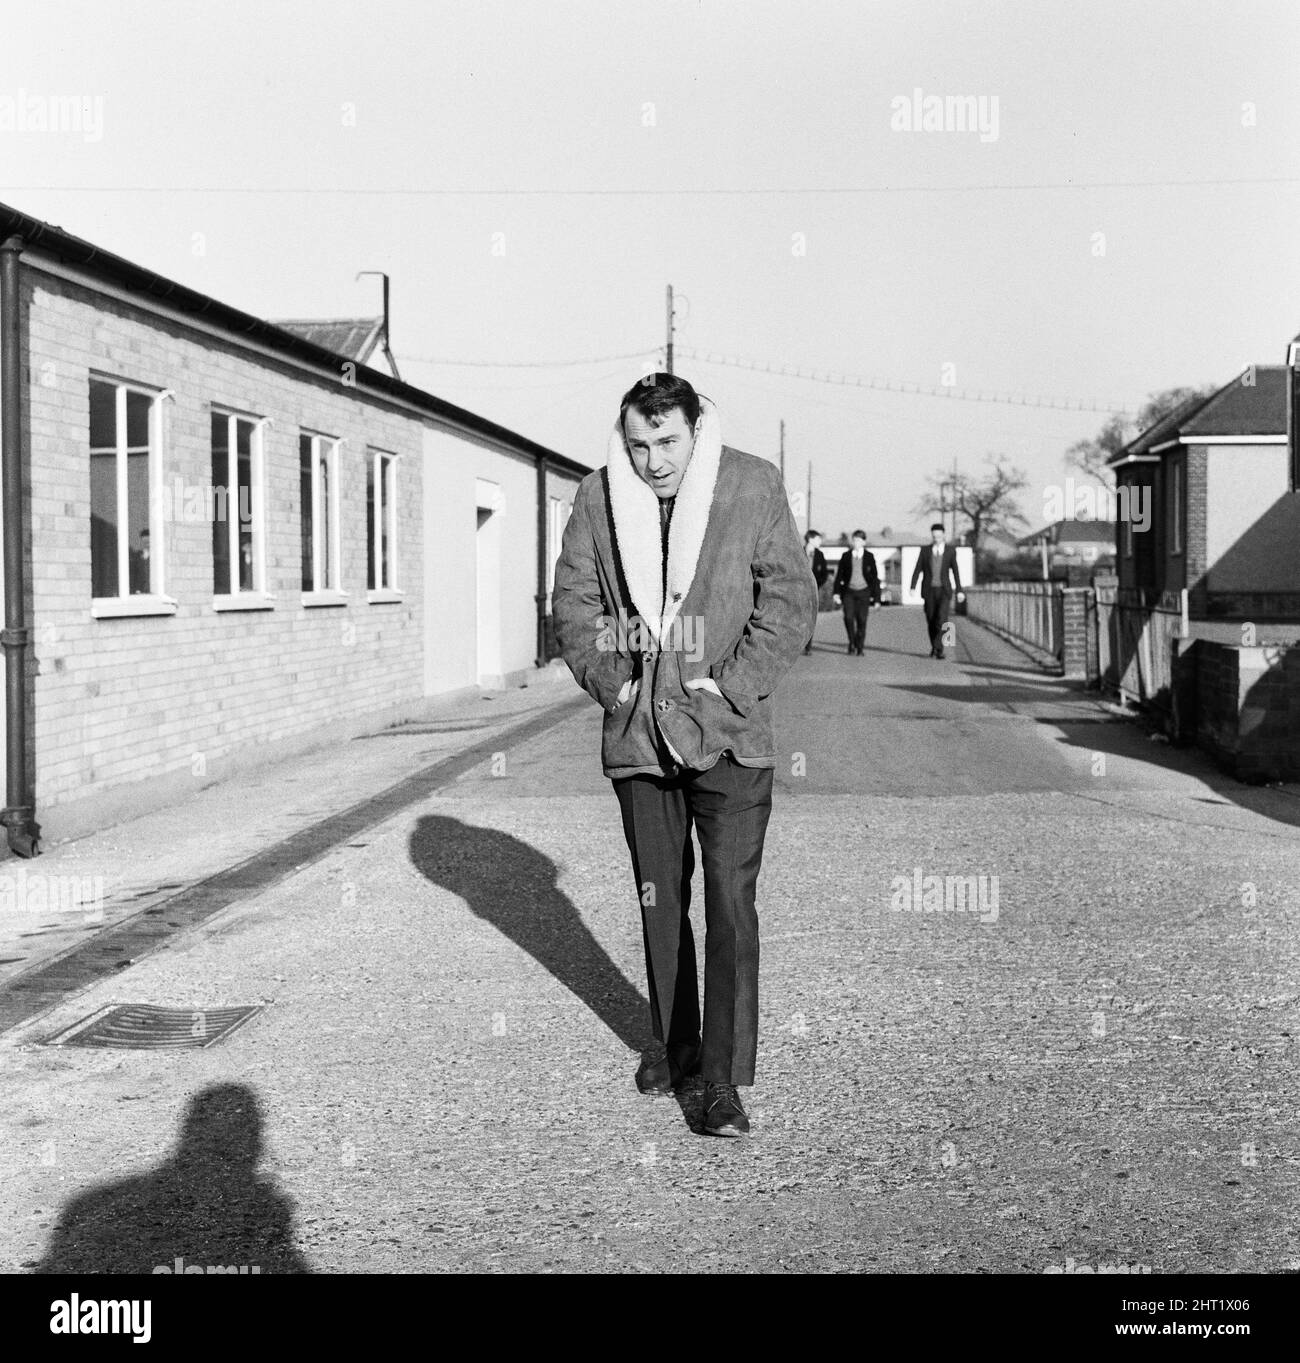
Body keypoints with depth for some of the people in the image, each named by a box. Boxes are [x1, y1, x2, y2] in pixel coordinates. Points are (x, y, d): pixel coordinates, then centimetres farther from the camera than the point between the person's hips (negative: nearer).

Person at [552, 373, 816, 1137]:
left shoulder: (753, 487, -5)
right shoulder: (598, 498, 2)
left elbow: (791, 600, -6)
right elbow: (573, 602, 7)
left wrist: (731, 686, -13)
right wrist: (612, 682, -6)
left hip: (729, 736, -3)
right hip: (638, 732, 3)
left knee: (731, 901, -7)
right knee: (659, 897, 14)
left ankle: (725, 1080, -1)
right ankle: (673, 1043, 32)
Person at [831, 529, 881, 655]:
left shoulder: (869, 557, 3)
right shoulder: (846, 556, 5)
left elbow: (874, 577, 5)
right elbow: (839, 575, 8)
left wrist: (877, 597, 3)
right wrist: (836, 592, -2)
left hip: (863, 592, 0)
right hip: (849, 591, 0)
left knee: (861, 620, -2)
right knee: (848, 617, -16)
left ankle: (860, 648, 10)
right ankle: (852, 642, 5)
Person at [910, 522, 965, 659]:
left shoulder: (951, 551, -2)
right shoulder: (925, 550, -1)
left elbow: (955, 571, 2)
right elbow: (917, 570, -3)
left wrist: (959, 591, -1)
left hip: (944, 591, -1)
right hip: (928, 590, 1)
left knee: (942, 619, -18)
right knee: (931, 621, 7)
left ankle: (938, 649, -12)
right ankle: (935, 646, 28)